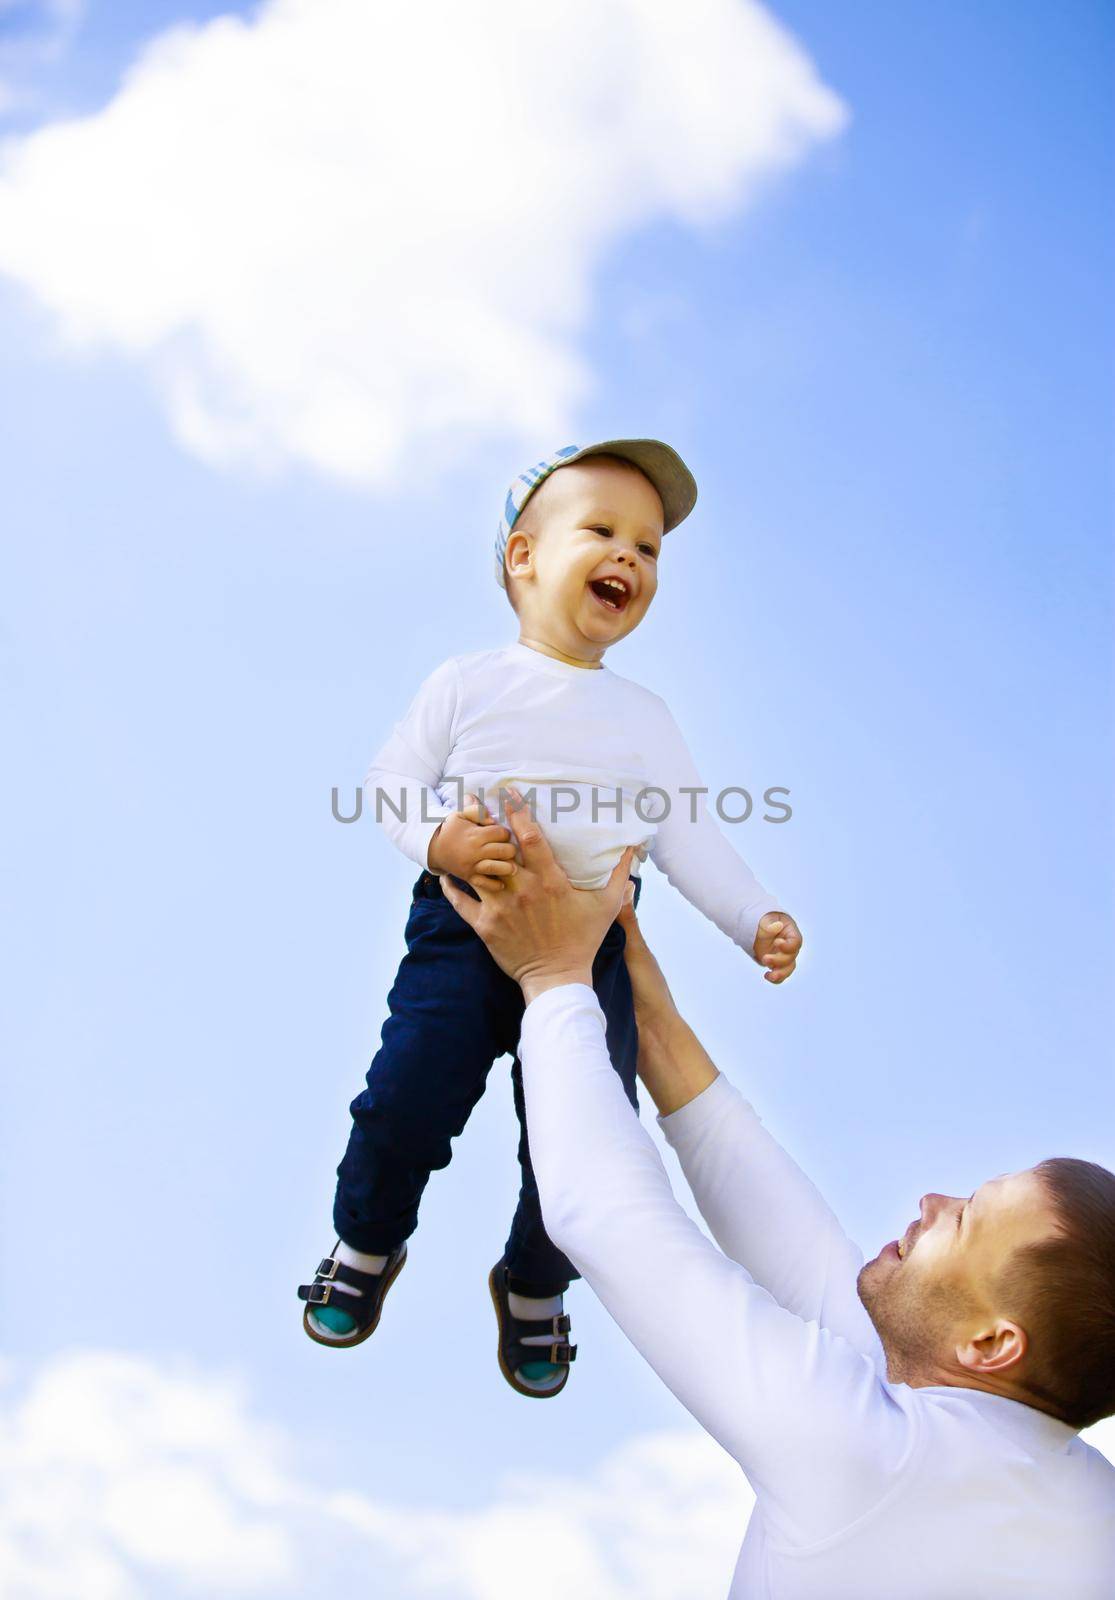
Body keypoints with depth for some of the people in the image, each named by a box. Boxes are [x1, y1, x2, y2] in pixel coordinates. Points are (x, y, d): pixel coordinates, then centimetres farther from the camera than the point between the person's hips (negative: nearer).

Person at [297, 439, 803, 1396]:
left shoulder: (645, 717, 13)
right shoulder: (467, 685, 6)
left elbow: (685, 836, 11)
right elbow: (390, 784, 5)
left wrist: (755, 920, 1)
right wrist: (438, 839, -15)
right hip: (466, 925, -2)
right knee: (407, 1102, -10)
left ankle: (534, 1288, 28)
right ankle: (366, 1245, 24)